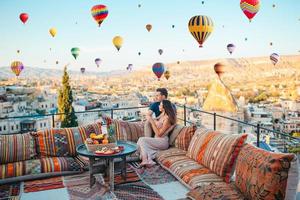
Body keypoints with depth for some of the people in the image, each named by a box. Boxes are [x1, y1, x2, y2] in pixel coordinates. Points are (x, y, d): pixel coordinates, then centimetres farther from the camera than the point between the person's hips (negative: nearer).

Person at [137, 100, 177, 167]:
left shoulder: (167, 119, -16)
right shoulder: (162, 115, 11)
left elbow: (159, 134, -17)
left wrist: (152, 122, -16)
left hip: (162, 141, -9)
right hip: (157, 140, 9)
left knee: (142, 140, -21)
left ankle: (145, 160, -20)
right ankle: (149, 160, -24)